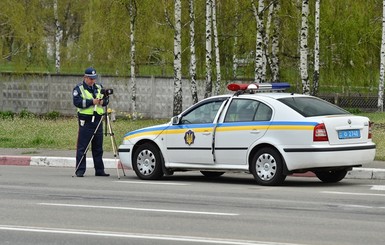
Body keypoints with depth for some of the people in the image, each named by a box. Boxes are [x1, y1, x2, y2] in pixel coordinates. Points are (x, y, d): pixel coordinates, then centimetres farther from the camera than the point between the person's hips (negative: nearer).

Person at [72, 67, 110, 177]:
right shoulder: (79, 88, -1)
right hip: (85, 121, -5)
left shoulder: (99, 87, 15)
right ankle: (80, 171, -4)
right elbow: (77, 102, -14)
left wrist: (103, 101, -9)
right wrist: (91, 102, -20)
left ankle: (99, 170, 15)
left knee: (98, 147, 10)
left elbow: (106, 99, 14)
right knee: (82, 147, -5)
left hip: (98, 121, 5)